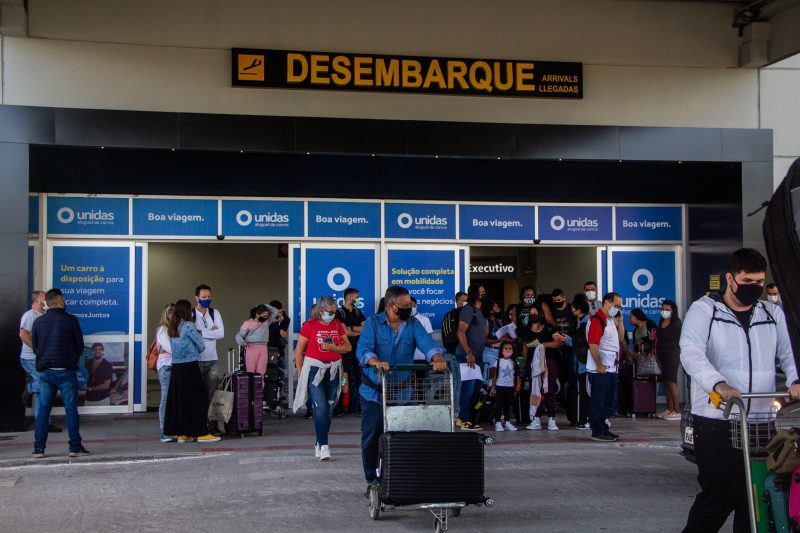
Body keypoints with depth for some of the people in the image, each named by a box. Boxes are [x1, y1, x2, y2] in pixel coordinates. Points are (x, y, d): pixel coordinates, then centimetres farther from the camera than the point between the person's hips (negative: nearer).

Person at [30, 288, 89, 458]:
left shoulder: (38, 322, 3)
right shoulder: (71, 320, -6)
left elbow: (35, 347, 9)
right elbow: (80, 347, -1)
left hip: (45, 372, 3)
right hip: (66, 371, -3)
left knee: (43, 409, 8)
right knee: (71, 409, 2)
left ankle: (38, 449, 8)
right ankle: (75, 447, 2)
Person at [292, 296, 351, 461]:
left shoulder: (337, 325, 8)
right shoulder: (310, 325, -5)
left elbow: (348, 347, 6)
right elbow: (299, 351, -2)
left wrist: (333, 347, -12)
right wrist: (300, 374, -6)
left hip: (333, 370, 5)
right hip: (314, 370, -5)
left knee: (329, 409, 7)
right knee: (321, 408, -12)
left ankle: (319, 444, 19)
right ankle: (324, 446, -14)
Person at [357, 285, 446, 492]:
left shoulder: (413, 324, 2)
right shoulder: (373, 323, -5)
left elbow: (427, 343, -13)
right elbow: (363, 349, -21)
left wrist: (438, 359, -35)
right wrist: (376, 362, -42)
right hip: (374, 391, -1)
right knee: (371, 437, 4)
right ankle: (373, 481, 19)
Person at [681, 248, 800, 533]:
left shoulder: (773, 313, 16)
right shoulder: (704, 310, 0)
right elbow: (691, 353, -14)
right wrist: (719, 384, -32)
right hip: (715, 421, -5)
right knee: (719, 494, -6)